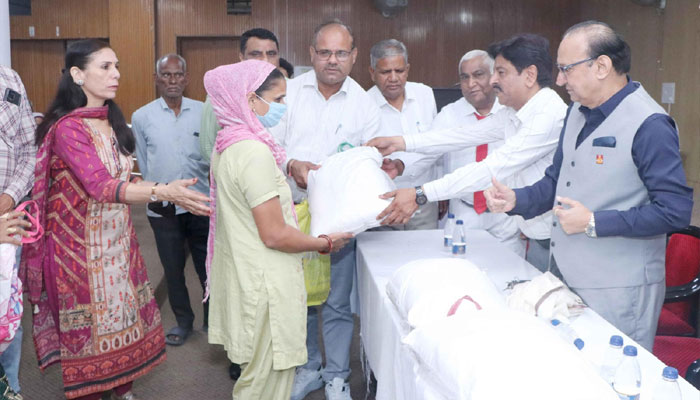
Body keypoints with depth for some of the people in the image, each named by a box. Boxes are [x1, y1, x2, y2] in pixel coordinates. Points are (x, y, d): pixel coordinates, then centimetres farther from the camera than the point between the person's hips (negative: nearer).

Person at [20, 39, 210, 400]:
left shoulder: (112, 121, 7)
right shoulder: (67, 128, -17)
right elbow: (101, 187, -29)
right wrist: (164, 191, -40)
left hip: (118, 240, 7)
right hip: (82, 245, -7)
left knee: (123, 314, 12)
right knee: (89, 324, 5)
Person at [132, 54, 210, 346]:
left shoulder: (204, 112, 0)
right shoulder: (142, 117, 2)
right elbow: (144, 164, 11)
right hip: (163, 208, 1)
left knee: (209, 266, 8)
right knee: (173, 269, 11)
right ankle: (183, 321, 29)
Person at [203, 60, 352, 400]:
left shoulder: (228, 144, 7)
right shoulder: (254, 152, -23)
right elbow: (275, 235, -22)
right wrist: (326, 243, -9)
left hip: (241, 270, 10)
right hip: (265, 282, -10)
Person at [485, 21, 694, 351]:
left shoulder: (649, 126, -17)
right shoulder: (578, 111, 9)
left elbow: (675, 210, -19)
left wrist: (593, 223, -19)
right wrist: (516, 200, -1)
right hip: (565, 275, 8)